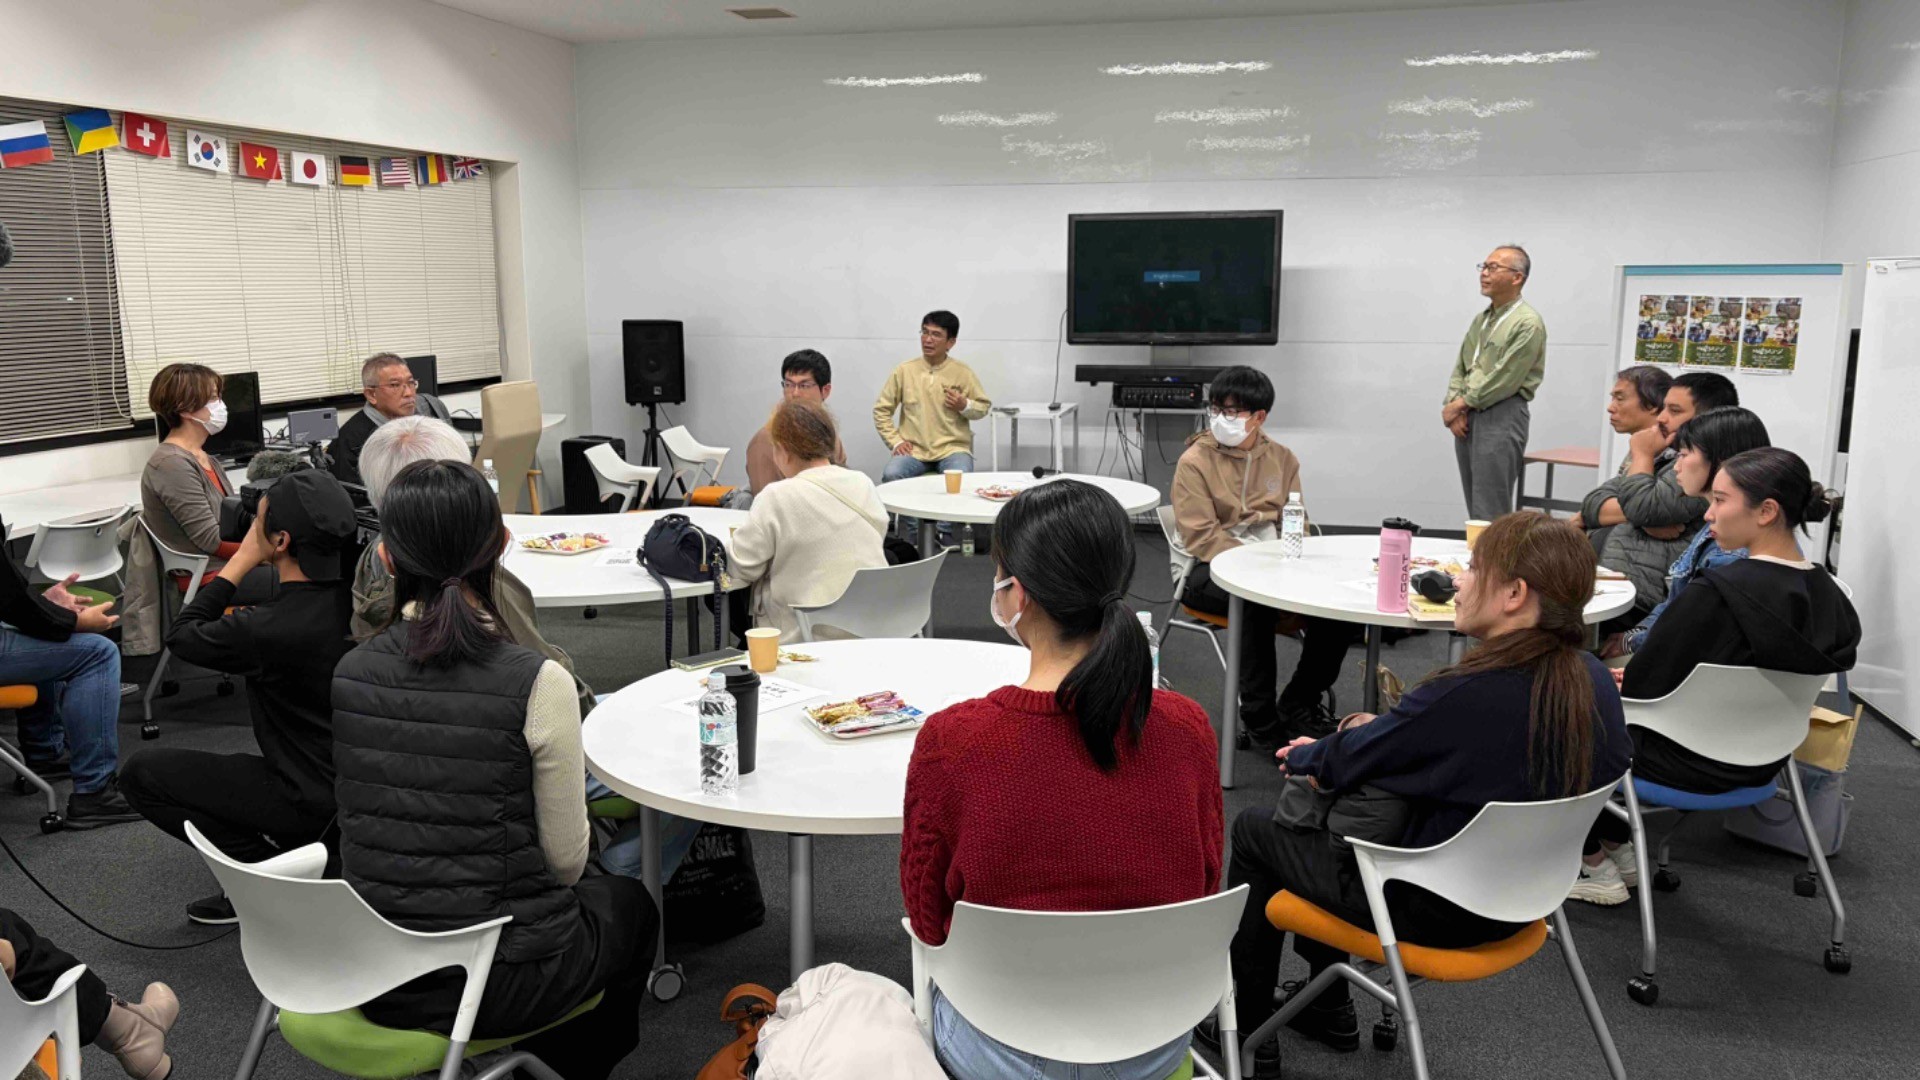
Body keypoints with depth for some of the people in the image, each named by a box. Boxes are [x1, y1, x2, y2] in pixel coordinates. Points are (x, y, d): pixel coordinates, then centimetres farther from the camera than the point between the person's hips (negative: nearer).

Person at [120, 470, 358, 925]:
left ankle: (267, 860, 1)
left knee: (141, 773, 5)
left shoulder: (268, 629, -28)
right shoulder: (357, 597, -9)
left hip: (310, 801, -7)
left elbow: (182, 636, -8)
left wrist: (241, 561, -7)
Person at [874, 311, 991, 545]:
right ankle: (914, 532, -11)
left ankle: (946, 533, -12)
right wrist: (895, 441, -4)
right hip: (914, 450, 1)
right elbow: (881, 409, 7)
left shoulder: (963, 372, 1)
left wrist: (965, 406, -13)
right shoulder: (904, 371, 2)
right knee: (891, 475, -29)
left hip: (953, 448, -1)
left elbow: (984, 407, 9)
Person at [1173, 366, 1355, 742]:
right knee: (1257, 599, -37)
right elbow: (1202, 536, -12)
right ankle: (1259, 717, -22)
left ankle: (1299, 703, 4)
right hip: (1208, 570, -5)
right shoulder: (1195, 461, -5)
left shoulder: (1281, 458, 10)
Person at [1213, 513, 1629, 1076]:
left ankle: (1246, 1032, 27)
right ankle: (1328, 1007, 38)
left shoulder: (1469, 694, -32)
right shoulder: (1595, 682, -9)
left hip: (1433, 910, -8)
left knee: (1252, 829, 13)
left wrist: (1305, 755, 6)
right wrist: (1381, 727, 5)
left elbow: (1345, 761, -15)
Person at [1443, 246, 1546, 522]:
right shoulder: (1482, 319, 17)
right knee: (1475, 509, 11)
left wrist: (1461, 403, -8)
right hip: (1467, 418, 8)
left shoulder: (1527, 323, -10)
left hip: (1501, 418, -8)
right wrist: (1452, 407, 1)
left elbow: (1504, 379, -15)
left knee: (1490, 515, -9)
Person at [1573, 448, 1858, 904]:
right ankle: (1618, 847, 28)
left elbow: (1641, 685, -20)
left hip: (1692, 764, -7)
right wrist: (1631, 674, 12)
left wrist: (1616, 678, 5)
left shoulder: (1714, 593, -29)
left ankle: (1595, 863, 22)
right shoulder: (1825, 594, -6)